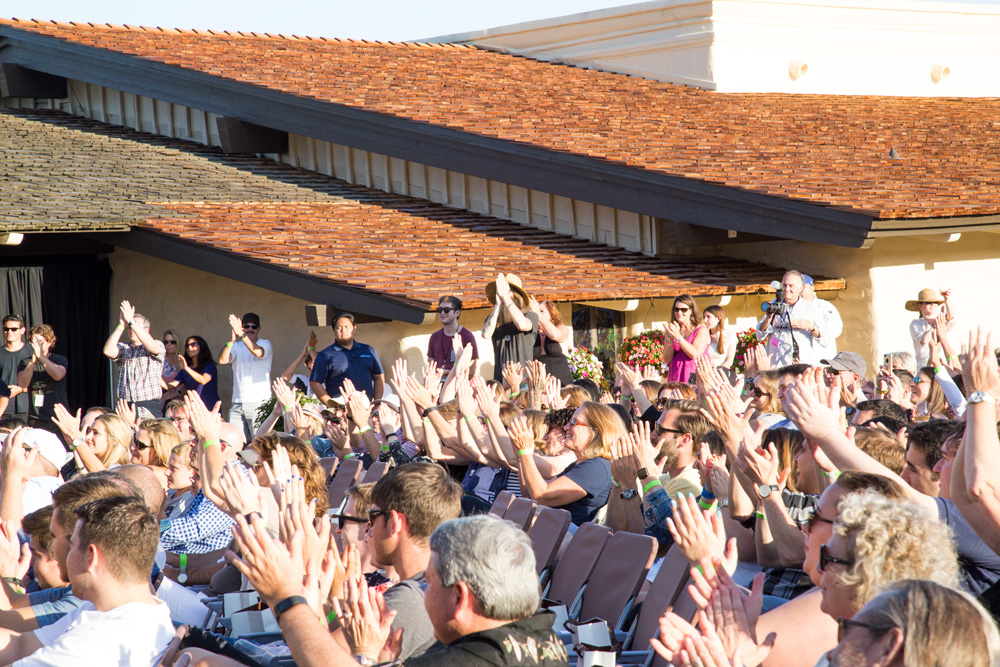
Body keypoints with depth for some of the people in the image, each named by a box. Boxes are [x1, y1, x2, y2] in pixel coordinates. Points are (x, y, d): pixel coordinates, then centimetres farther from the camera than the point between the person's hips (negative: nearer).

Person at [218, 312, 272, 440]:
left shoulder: (265, 344, 6)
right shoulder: (236, 347, 13)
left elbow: (259, 352, -18)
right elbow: (222, 360, -6)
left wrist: (241, 334, -31)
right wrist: (231, 340, -24)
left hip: (259, 402, -3)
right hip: (237, 403, 3)